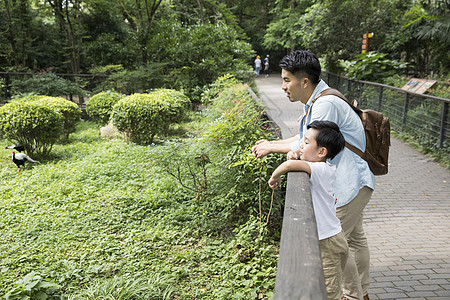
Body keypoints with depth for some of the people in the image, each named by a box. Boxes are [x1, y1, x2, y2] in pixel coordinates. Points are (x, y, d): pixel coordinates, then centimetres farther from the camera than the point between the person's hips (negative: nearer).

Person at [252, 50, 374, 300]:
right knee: (354, 237, 20)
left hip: (350, 182, -10)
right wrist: (272, 143, 6)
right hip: (350, 180, 10)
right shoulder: (317, 101, 9)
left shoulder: (326, 104, -24)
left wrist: (271, 147, -9)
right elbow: (306, 138, 15)